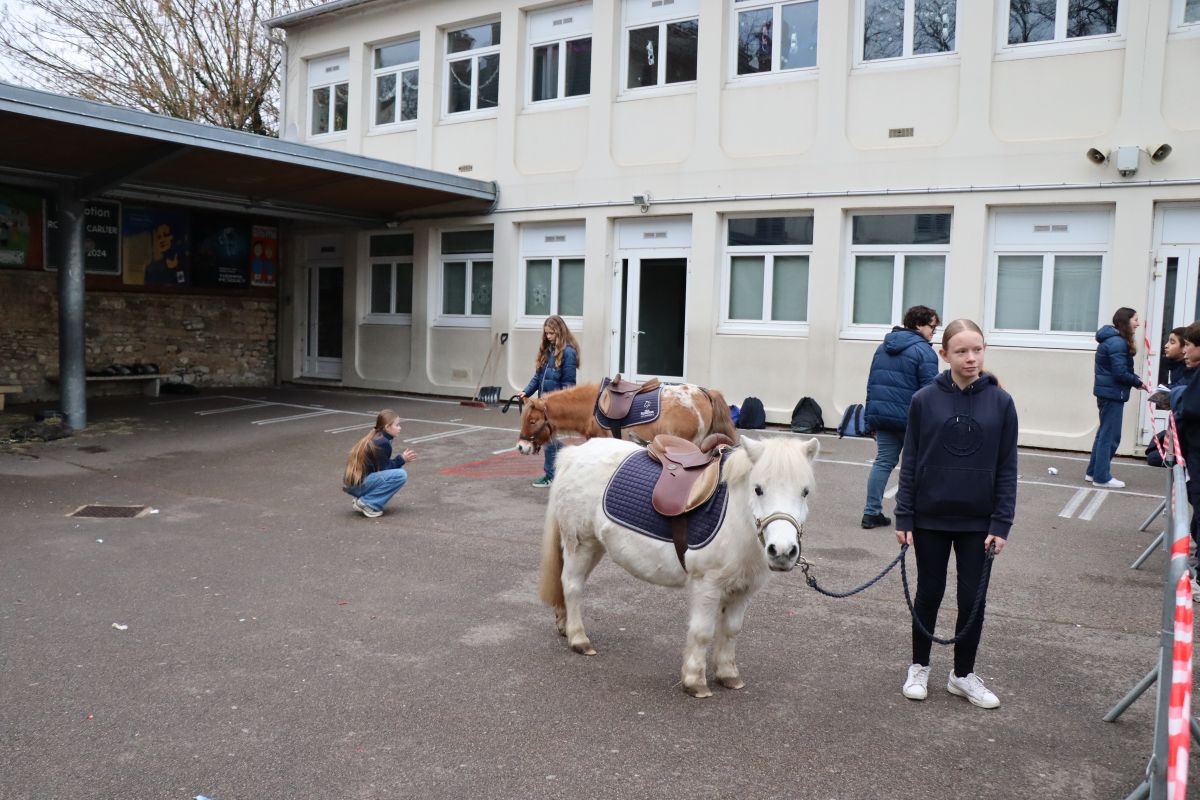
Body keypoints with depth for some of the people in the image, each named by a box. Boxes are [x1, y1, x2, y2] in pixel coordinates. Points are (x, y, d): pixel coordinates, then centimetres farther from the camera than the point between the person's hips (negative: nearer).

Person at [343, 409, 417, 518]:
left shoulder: (375, 438, 12)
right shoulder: (382, 443, -15)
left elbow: (381, 465, 15)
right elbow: (383, 469, -12)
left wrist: (402, 458, 7)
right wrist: (402, 459, -3)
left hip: (353, 482, 9)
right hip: (358, 484, -9)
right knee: (401, 475, -16)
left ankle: (362, 498, 12)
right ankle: (367, 503, -10)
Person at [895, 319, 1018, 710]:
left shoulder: (1000, 402, -5)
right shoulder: (925, 400, -7)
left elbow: (1007, 468, -2)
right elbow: (910, 462, -2)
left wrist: (1001, 523, -6)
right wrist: (903, 517, -4)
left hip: (978, 522, 1)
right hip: (930, 518, 0)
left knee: (973, 598, 10)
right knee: (929, 593, 13)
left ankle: (963, 674, 28)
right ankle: (919, 667, 30)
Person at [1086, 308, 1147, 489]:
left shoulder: (1113, 340, 14)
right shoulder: (1118, 343, -18)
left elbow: (1115, 370, 12)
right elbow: (1120, 373, -22)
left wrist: (1135, 380, 0)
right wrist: (1138, 382, -8)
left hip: (1107, 392, 10)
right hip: (1112, 393, -10)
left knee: (1104, 433, 16)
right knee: (1110, 436, -4)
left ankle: (1093, 472, 23)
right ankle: (1102, 477, 1)